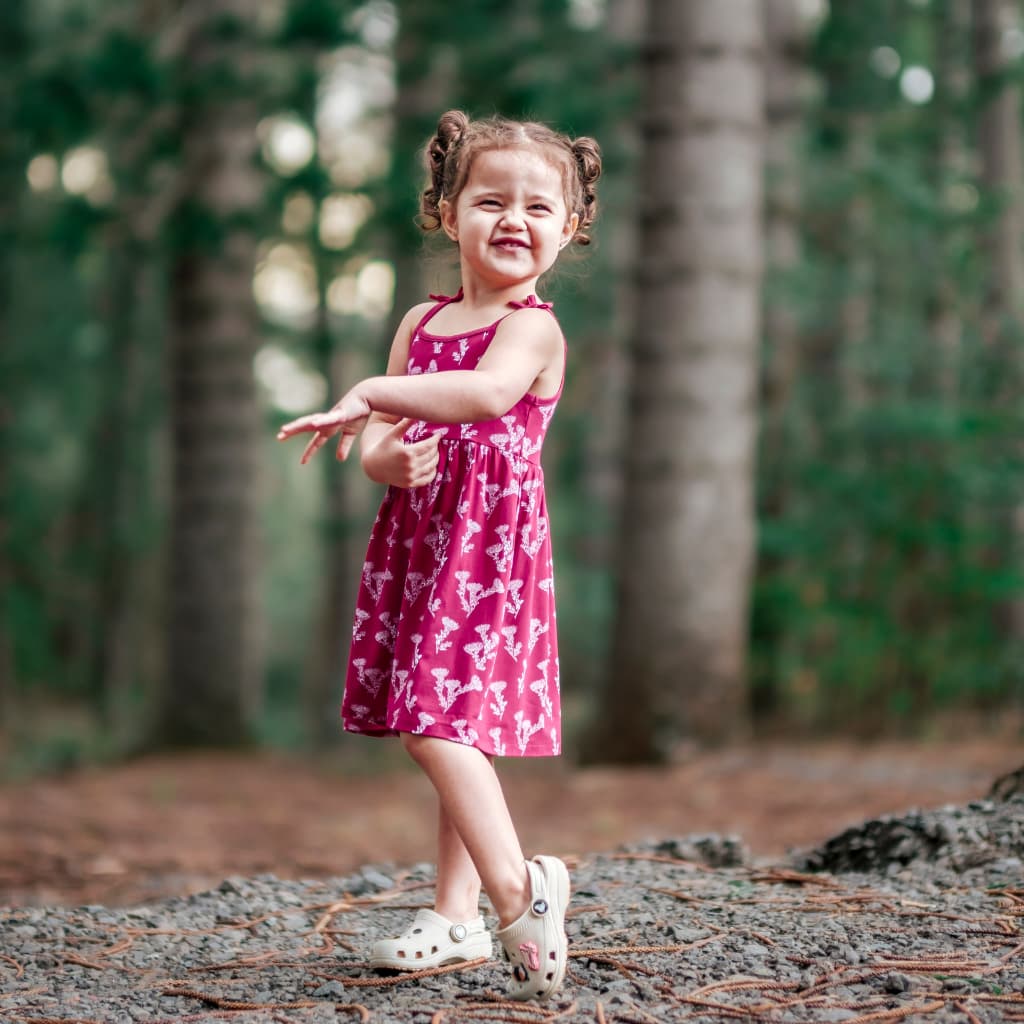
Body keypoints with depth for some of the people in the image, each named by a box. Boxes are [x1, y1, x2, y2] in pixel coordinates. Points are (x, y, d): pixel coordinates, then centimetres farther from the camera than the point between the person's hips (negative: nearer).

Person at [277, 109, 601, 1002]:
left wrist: (368, 395, -34)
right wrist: (388, 458, -12)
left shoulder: (533, 327, -9)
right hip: (418, 541, 7)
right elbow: (379, 444, 12)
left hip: (489, 544, -7)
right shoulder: (421, 322, 13)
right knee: (455, 731, 11)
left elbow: (490, 392, -33)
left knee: (439, 723, -17)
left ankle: (517, 886, -12)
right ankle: (458, 917, 17)